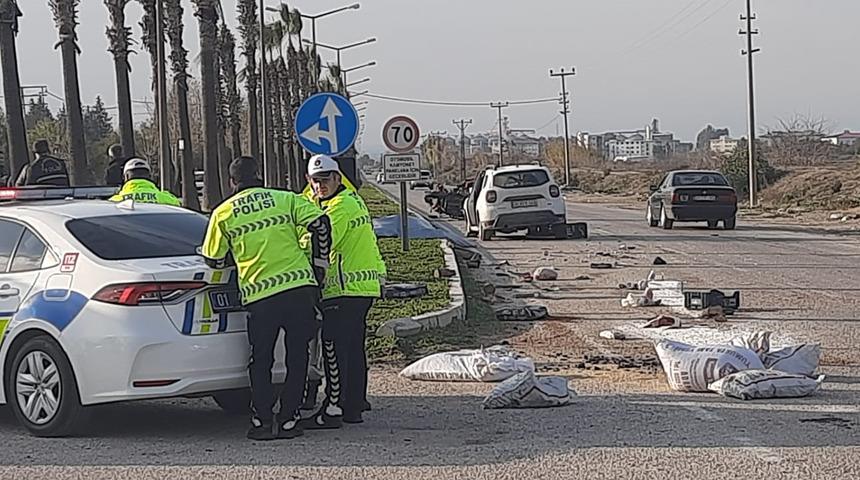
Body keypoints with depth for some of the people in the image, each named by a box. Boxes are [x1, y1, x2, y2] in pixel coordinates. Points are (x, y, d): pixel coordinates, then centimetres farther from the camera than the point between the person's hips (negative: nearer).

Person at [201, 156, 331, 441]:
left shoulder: (223, 213, 6)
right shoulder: (285, 199, 7)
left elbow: (214, 260, 10)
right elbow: (320, 224, -1)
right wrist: (319, 267, 8)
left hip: (258, 295, 0)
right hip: (300, 287, 0)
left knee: (261, 361, 13)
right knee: (297, 356, 11)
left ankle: (262, 421, 6)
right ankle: (288, 420, 8)